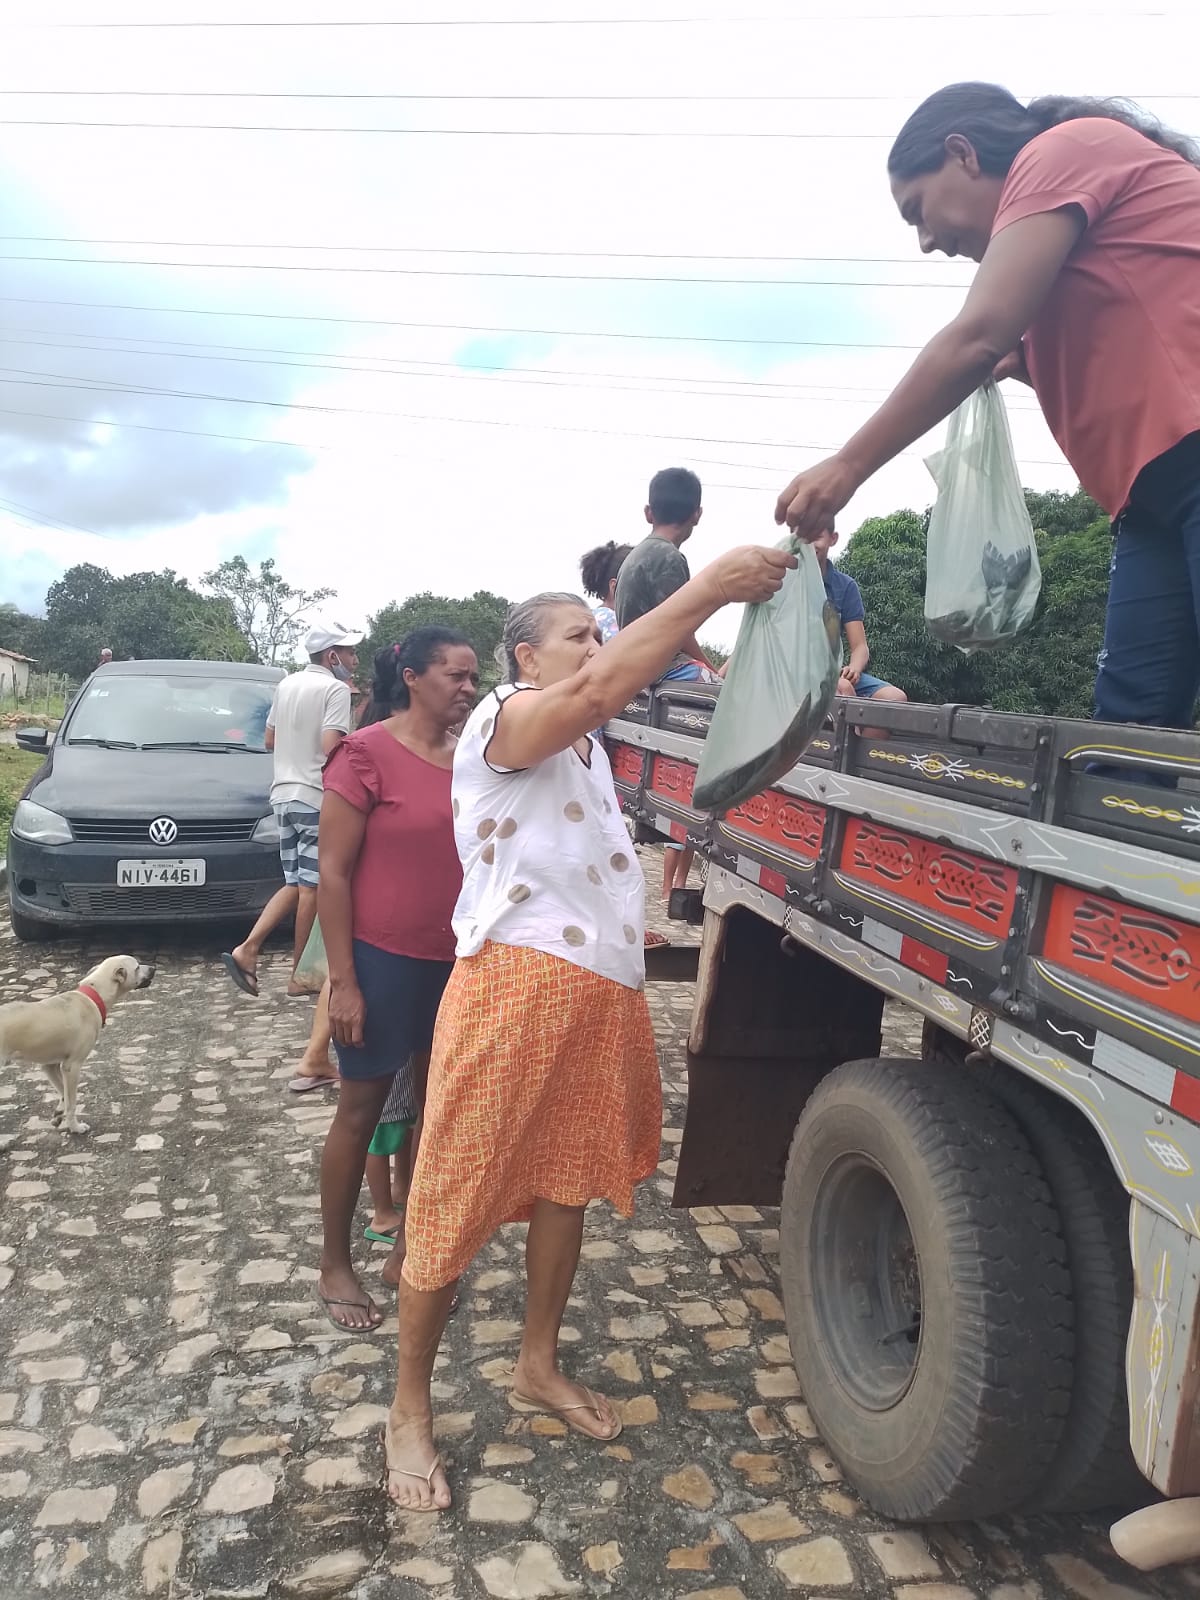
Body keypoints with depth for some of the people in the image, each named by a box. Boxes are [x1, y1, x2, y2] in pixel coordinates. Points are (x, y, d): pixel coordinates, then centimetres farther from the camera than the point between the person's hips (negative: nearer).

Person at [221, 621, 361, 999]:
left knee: (295, 884, 15)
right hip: (316, 798, -8)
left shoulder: (287, 684, 14)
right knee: (311, 888, 0)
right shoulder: (335, 689, -10)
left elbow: (270, 741, 20)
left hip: (284, 794, 8)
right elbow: (331, 749, -20)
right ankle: (300, 975, 7)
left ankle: (246, 949, 3)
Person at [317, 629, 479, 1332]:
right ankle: (335, 1265, 26)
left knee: (435, 1109, 15)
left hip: (457, 963, 6)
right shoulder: (367, 753, -11)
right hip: (384, 962, -6)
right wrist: (343, 981, -15)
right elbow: (333, 871, -12)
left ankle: (411, 1247, 34)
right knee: (361, 1113, 8)